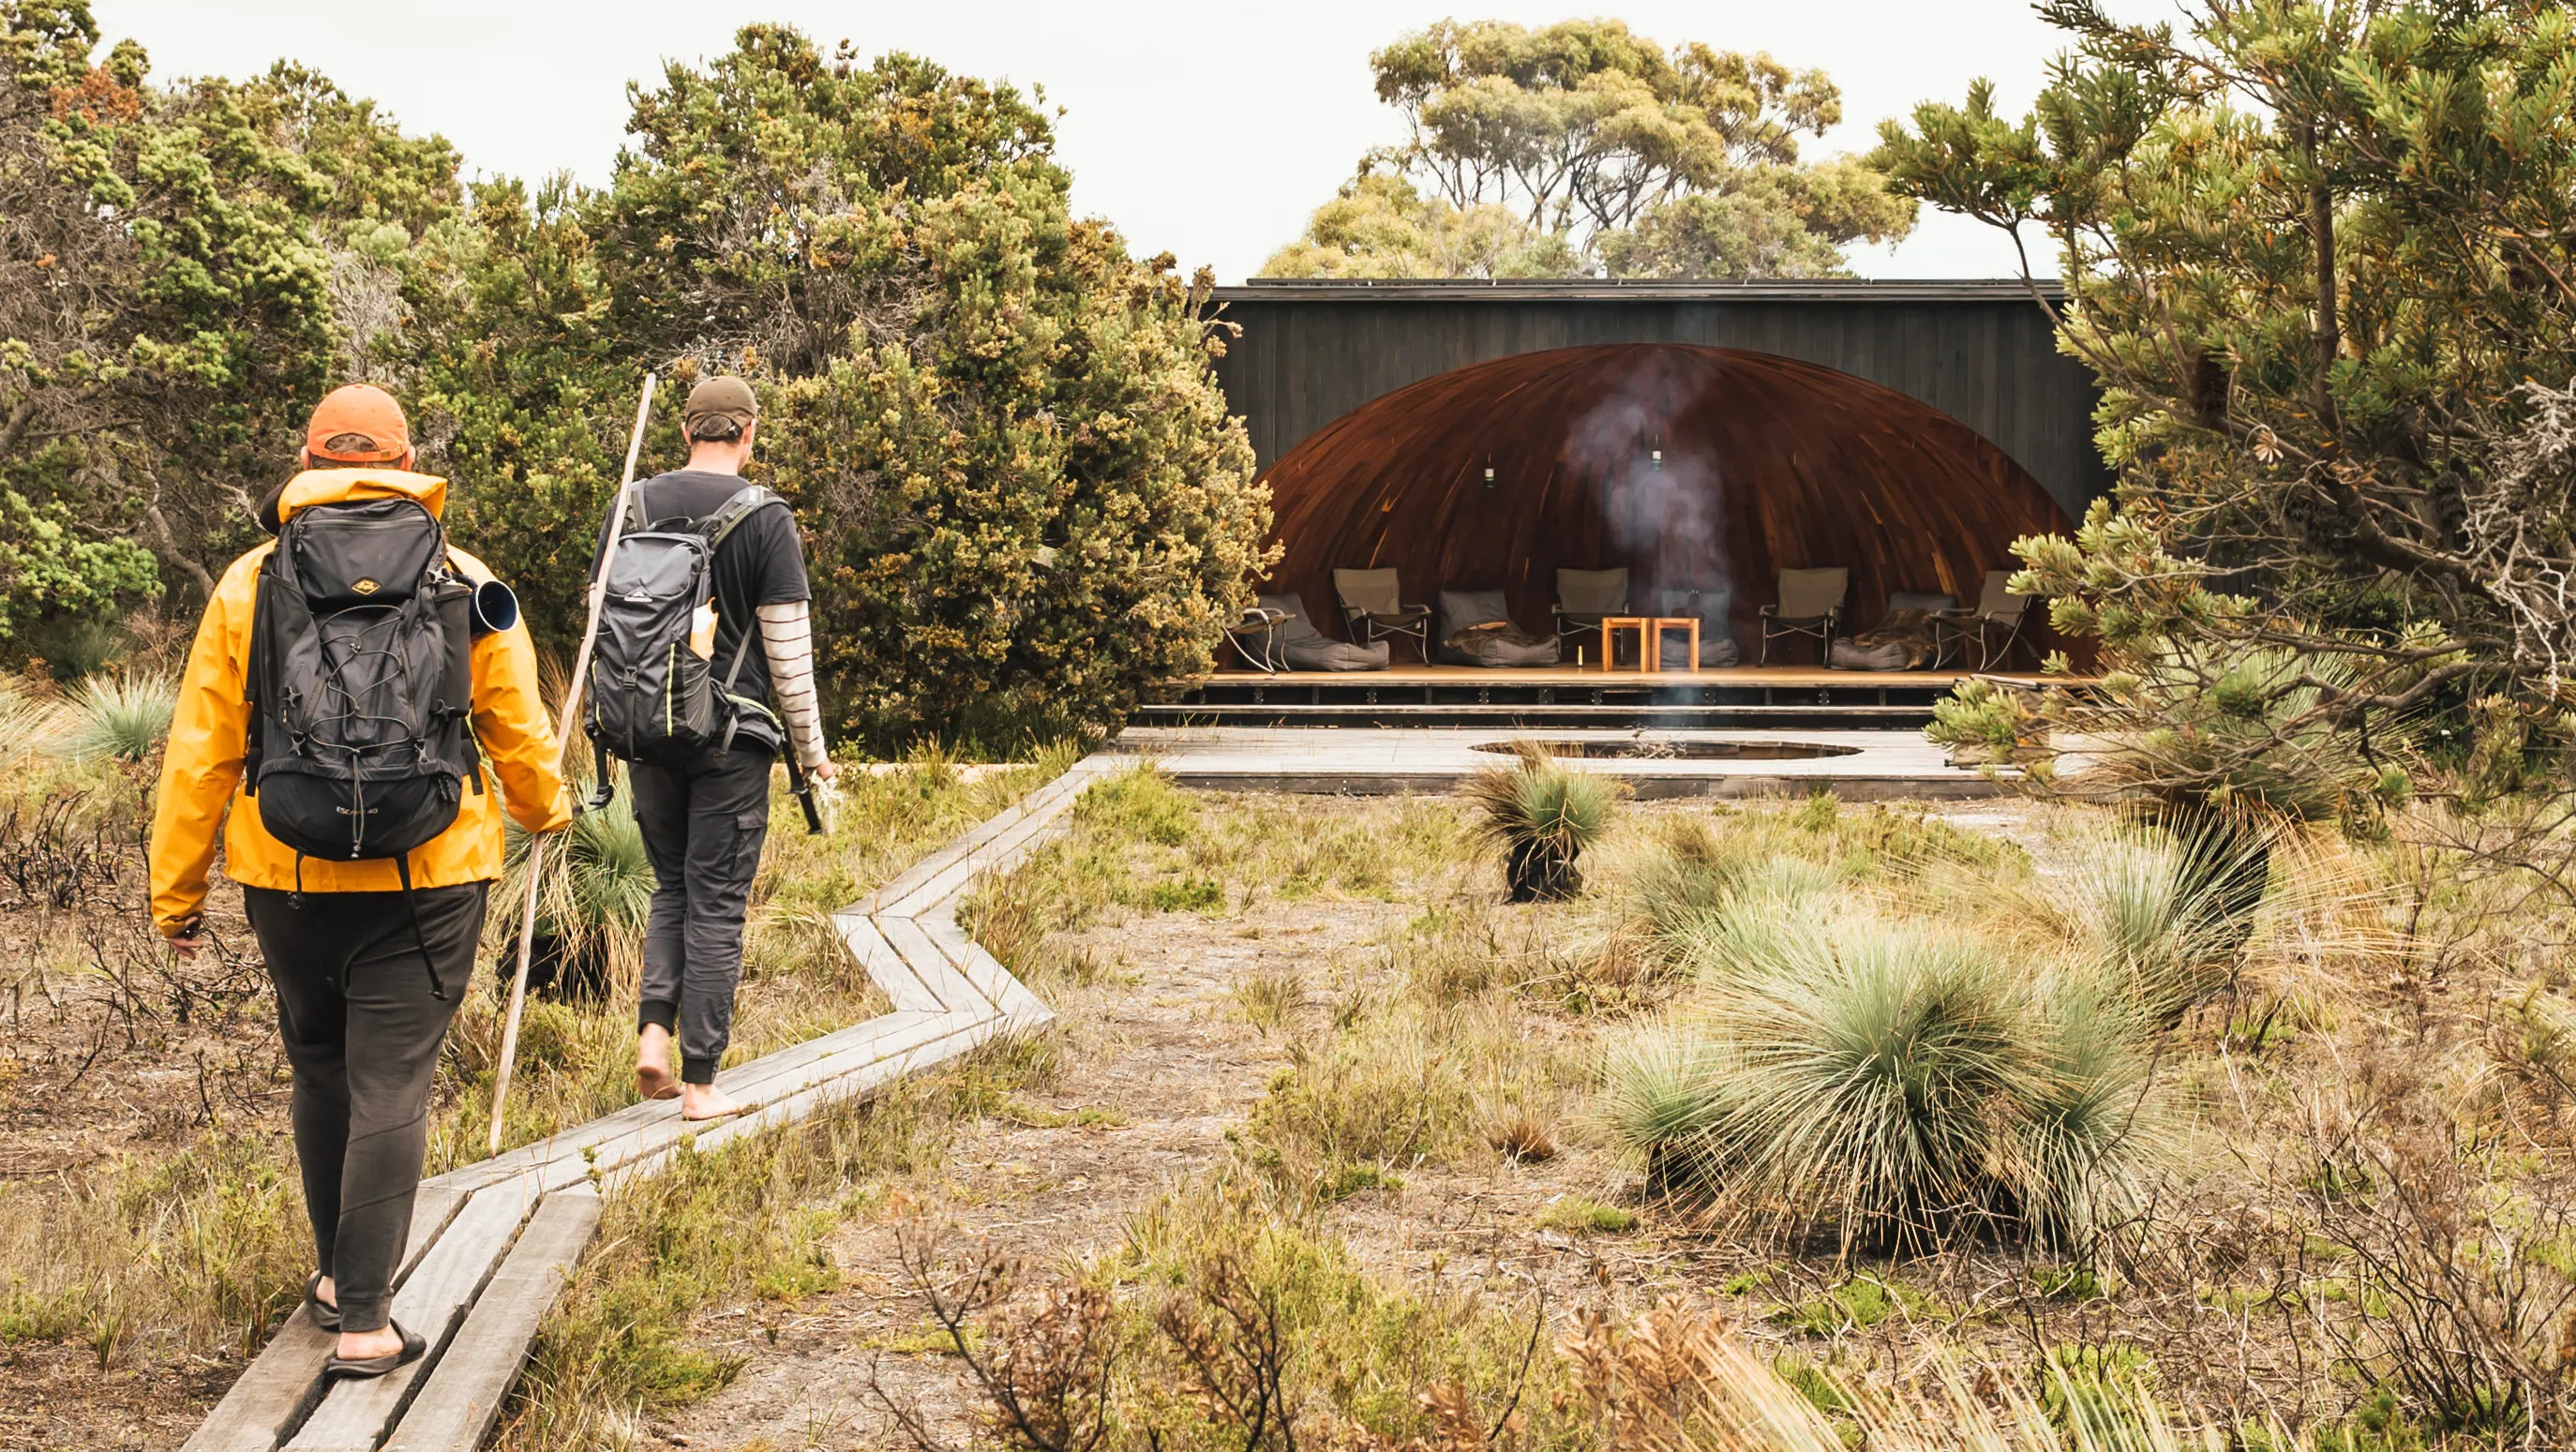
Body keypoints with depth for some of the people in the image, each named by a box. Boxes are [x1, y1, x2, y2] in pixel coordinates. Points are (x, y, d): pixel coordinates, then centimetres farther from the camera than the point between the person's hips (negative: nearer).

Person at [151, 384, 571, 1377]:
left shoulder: (250, 585, 0)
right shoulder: (465, 584, 0)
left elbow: (202, 750, 0)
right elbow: (518, 728, 8)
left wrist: (176, 889, 8)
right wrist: (546, 811, 28)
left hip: (287, 877, 2)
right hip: (426, 880, -1)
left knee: (319, 1070, 19)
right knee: (389, 1088, 0)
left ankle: (335, 1274, 33)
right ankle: (364, 1320, -2)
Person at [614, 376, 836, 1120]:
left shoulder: (631, 508, 7)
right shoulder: (766, 520, -8)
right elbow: (788, 647, -8)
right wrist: (811, 747, 2)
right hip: (732, 736, -4)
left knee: (671, 885, 19)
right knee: (716, 901, 1)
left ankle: (653, 1030, 0)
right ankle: (701, 1082, 5)